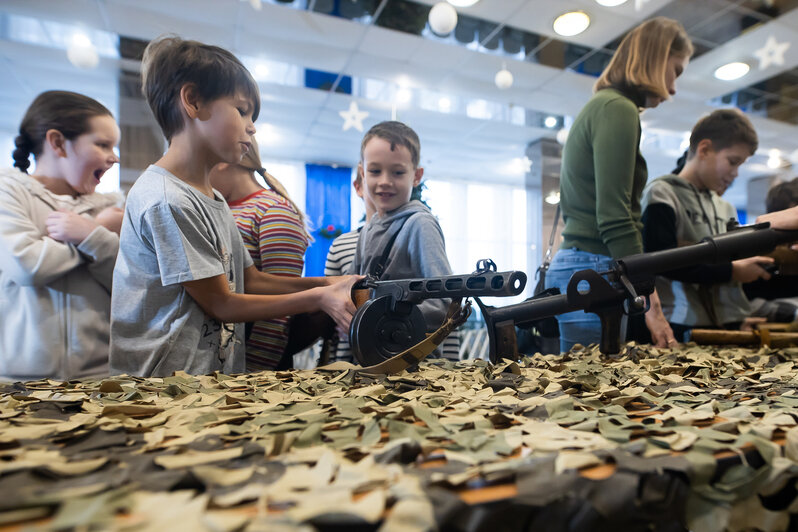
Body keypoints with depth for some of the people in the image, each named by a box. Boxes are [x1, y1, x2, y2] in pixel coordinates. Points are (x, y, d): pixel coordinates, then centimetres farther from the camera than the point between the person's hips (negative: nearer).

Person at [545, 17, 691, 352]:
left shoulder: (599, 107, 23)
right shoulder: (619, 110, -6)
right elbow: (615, 219, -17)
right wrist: (651, 304, -15)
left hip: (572, 265, 10)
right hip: (594, 274, -10)